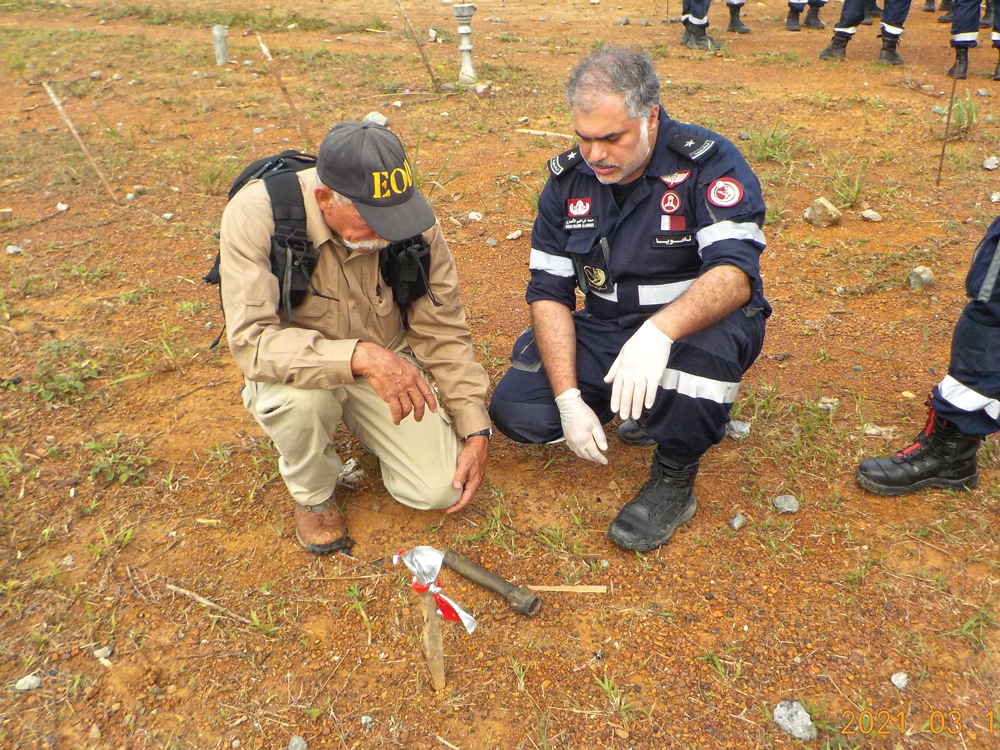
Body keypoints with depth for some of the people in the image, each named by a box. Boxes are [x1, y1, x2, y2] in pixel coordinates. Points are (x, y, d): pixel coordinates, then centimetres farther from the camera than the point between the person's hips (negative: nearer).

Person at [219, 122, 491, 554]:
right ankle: (312, 494, -3)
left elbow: (443, 332, -9)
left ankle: (360, 422, 21)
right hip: (299, 365, -2)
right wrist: (361, 356, -47)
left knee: (440, 490, -11)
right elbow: (252, 340, -34)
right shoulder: (256, 214, -28)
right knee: (299, 396, -39)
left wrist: (476, 431, -11)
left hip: (388, 360, 2)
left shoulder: (415, 223, -18)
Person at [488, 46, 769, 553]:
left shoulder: (708, 164, -18)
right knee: (515, 411, -12)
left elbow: (735, 272, -31)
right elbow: (548, 291, -5)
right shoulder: (568, 178, -3)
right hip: (605, 330, 5)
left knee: (707, 345, -40)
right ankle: (637, 402, 14)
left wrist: (659, 330, -51)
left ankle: (674, 481, -12)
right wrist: (570, 399, -15)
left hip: (690, 323, -4)